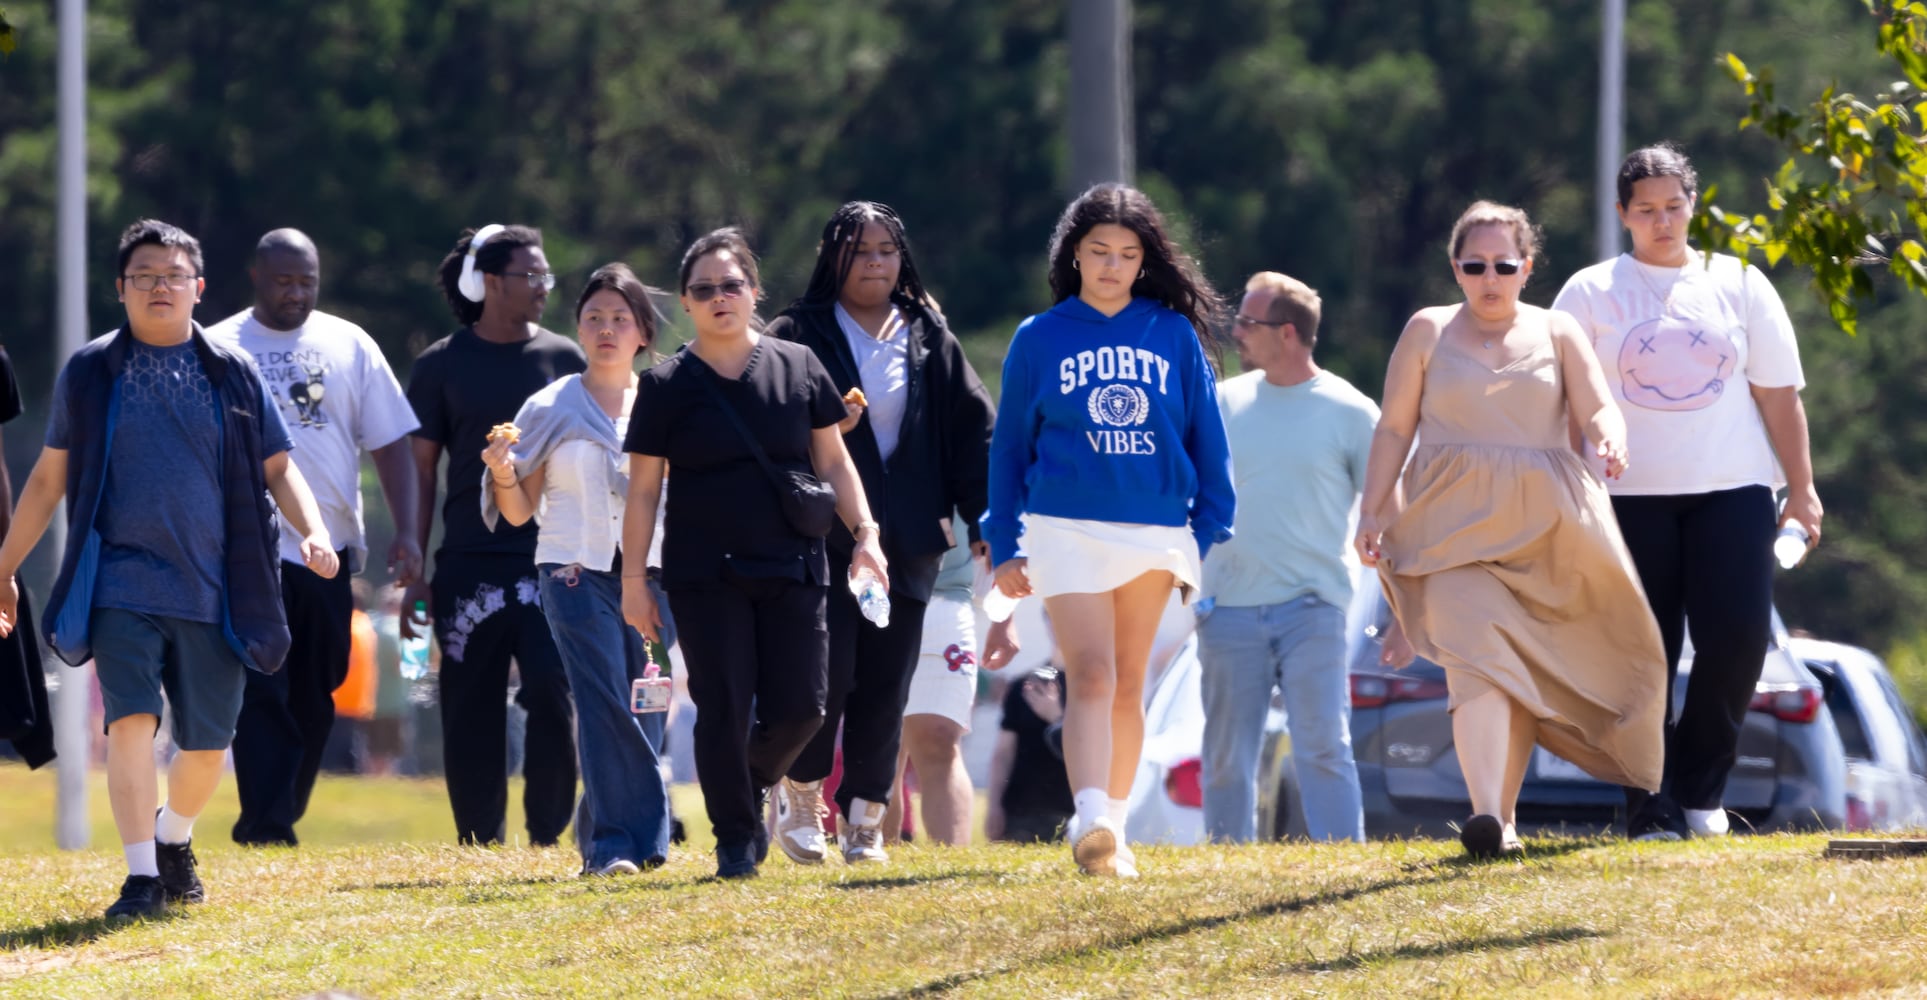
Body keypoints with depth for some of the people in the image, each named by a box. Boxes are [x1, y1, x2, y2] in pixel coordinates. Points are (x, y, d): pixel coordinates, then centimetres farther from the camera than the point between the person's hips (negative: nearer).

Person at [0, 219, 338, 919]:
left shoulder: (233, 375, 8)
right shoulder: (89, 374, 7)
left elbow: (278, 469, 10)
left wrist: (314, 530, -9)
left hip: (213, 591, 2)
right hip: (121, 585, -1)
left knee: (207, 744, 5)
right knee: (131, 721, -18)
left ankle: (174, 841, 34)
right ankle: (142, 877, -16)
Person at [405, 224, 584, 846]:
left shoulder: (565, 359, 7)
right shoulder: (443, 365, 5)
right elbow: (422, 469, 7)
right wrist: (414, 574, 2)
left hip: (551, 562, 0)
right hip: (469, 569, 0)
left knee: (553, 697, -14)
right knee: (471, 721, 2)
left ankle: (547, 838, -4)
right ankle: (479, 850, 10)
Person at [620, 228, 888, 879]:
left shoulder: (798, 367, 7)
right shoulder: (667, 386, 1)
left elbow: (833, 461, 12)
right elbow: (643, 489, 2)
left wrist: (865, 533, 0)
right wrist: (633, 579, -2)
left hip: (794, 568, 2)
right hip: (705, 574, -2)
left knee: (800, 707, -2)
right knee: (723, 709, -4)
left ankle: (751, 784, 28)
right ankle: (735, 838, 8)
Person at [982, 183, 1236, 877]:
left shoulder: (1175, 336, 7)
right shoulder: (1040, 340, 5)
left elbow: (1206, 436, 10)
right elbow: (1009, 446, 9)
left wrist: (1210, 528, 4)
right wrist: (1004, 546, 5)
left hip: (1156, 530, 2)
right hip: (1067, 530, -2)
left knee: (1127, 687, 10)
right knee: (1091, 676, -17)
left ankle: (1114, 827, 20)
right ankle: (1090, 826, -30)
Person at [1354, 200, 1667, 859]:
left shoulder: (1556, 333, 11)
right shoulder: (1429, 332, 9)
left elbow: (1598, 409, 2)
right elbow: (1395, 428, 9)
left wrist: (1611, 439, -22)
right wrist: (1371, 513, -1)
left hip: (1541, 528, 2)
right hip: (1456, 523, -2)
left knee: (1521, 669, 5)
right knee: (1477, 653, -20)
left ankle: (1505, 815, 16)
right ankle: (1485, 816, -31)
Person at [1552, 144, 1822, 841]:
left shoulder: (1738, 285, 12)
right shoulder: (1592, 294, 8)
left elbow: (1779, 393, 12)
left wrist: (1802, 489, 8)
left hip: (1731, 491, 1)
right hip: (1629, 494, -1)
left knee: (1738, 638, -12)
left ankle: (1698, 789, 5)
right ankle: (1650, 809, 3)